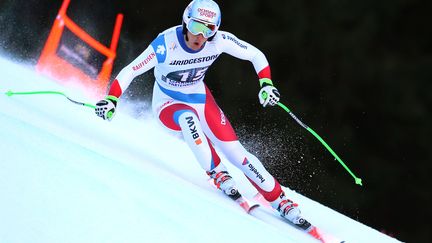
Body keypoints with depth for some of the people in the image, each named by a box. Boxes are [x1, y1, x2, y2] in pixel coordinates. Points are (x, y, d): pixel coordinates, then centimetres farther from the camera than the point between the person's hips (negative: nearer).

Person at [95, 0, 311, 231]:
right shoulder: (166, 44, -30)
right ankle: (217, 173, -21)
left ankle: (280, 199, 1)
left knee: (235, 152, -9)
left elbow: (256, 55, -7)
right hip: (168, 105, -3)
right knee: (188, 118, -39)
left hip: (200, 101, 3)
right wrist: (111, 99, -38)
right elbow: (130, 71, -25)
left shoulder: (219, 40, -20)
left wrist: (266, 83, -22)